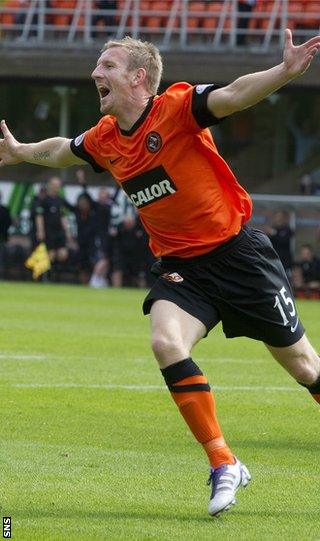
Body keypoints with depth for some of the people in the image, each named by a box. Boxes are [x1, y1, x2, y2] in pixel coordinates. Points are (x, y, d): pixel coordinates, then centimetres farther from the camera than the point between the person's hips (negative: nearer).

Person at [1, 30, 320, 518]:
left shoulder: (176, 107, -16)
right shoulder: (104, 139, 5)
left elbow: (233, 96, -32)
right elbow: (62, 150, 28)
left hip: (236, 252, -5)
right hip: (180, 265, 5)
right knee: (166, 343, -21)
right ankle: (224, 465, -12)